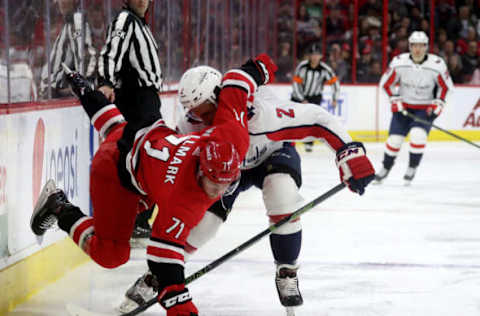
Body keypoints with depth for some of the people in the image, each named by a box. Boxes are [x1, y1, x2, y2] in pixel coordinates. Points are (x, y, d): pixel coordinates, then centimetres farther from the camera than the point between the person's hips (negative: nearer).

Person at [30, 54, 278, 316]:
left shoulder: (233, 138, -33)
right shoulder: (180, 200, -45)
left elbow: (233, 86, -22)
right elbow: (165, 254, -44)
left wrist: (257, 70, 0)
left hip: (149, 136, 6)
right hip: (115, 168, -6)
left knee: (121, 131, 41)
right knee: (110, 254, -3)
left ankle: (87, 95, 64)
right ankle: (59, 209, 13)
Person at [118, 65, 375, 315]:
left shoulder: (259, 112, -43)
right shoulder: (191, 125, -28)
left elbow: (317, 119, -39)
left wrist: (350, 153, -44)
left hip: (273, 155, -3)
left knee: (282, 198, -33)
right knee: (200, 220, -10)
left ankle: (286, 273, -12)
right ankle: (153, 278, 11)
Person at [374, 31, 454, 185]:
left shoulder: (437, 65, -17)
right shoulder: (399, 62, -15)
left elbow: (446, 86, -2)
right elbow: (386, 83, -1)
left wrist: (437, 104, -9)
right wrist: (395, 100, -8)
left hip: (426, 108, -1)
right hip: (403, 105, 1)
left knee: (418, 135, -23)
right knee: (394, 139, -2)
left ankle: (412, 169, -4)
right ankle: (385, 168, 22)